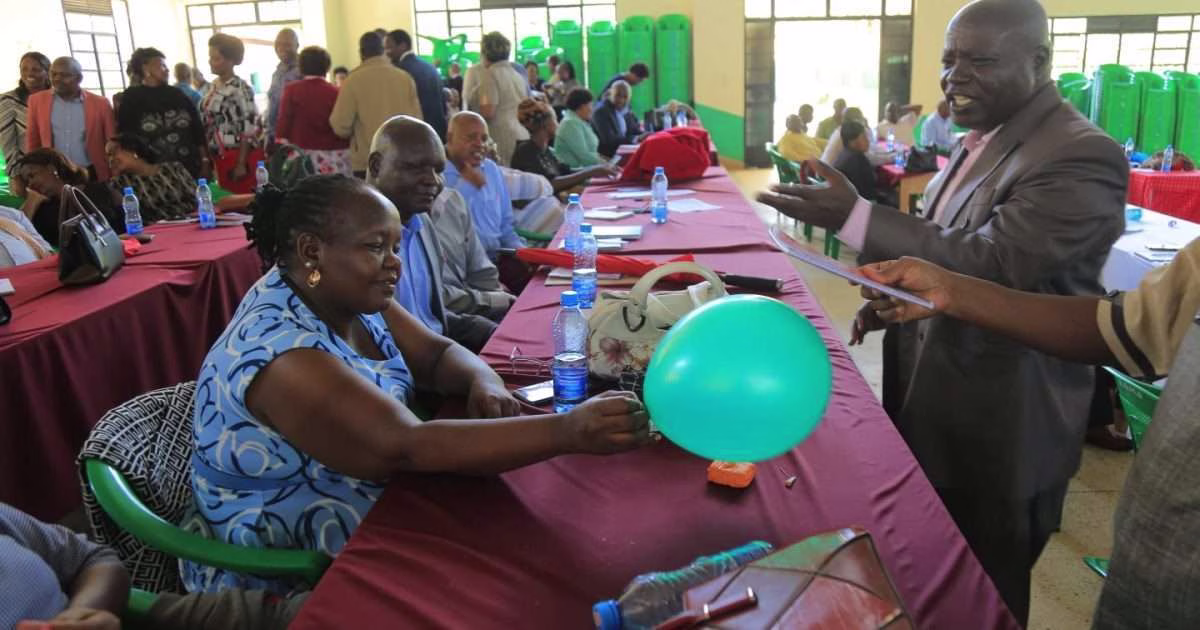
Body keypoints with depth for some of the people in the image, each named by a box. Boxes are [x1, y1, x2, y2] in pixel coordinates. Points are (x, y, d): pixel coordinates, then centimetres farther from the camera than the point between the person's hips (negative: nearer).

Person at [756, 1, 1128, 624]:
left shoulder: (1081, 157, -24)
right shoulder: (982, 138, 6)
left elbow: (993, 263, -33)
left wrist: (854, 217, -39)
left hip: (1003, 422, -8)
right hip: (938, 398, 9)